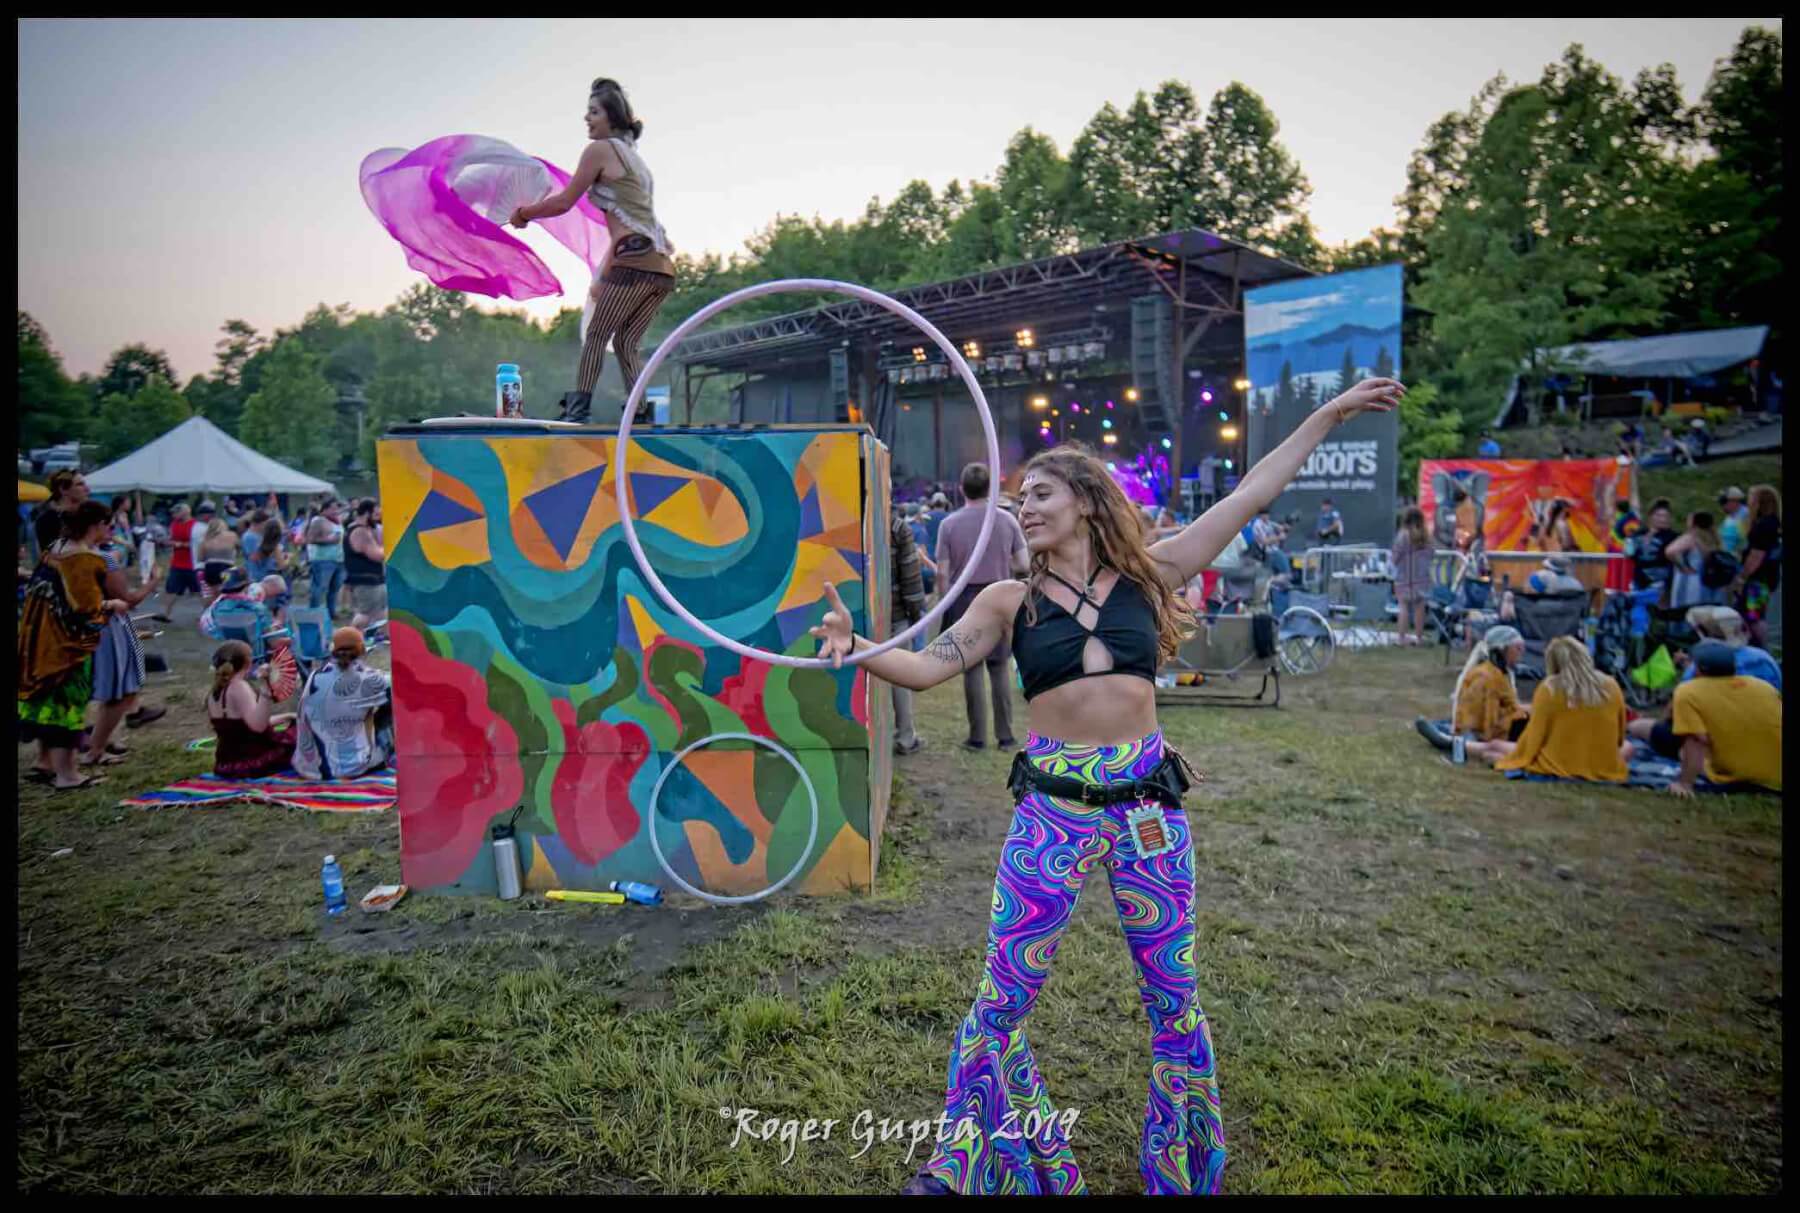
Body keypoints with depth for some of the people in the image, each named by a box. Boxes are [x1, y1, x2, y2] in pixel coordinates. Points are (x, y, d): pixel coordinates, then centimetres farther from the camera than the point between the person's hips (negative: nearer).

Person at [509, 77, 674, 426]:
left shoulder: (600, 149, 1)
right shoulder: (633, 157, 27)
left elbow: (563, 202, 0)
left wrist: (523, 213, 15)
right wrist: (604, 277, 27)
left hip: (637, 260, -8)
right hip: (662, 266, 8)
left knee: (596, 334, -1)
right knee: (626, 343, 10)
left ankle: (577, 410, -7)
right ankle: (640, 416, 3)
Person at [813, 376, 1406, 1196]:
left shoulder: (1149, 575, 4)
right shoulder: (1009, 599, 3)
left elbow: (1251, 495, 7)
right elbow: (925, 669, -4)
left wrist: (1329, 414, 10)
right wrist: (856, 647, -23)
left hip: (1147, 801, 1)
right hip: (1052, 806, -1)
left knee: (1175, 999, 14)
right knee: (1004, 1000, 4)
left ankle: (1183, 1169, 38)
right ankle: (972, 1164, 27)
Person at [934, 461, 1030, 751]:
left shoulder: (949, 524, -4)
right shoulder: (1007, 520, -1)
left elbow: (944, 573, -4)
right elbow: (1024, 564, -1)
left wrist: (947, 605, 7)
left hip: (965, 600, -1)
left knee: (972, 669, 5)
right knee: (1000, 668, 8)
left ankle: (978, 736, 10)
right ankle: (1005, 735, 12)